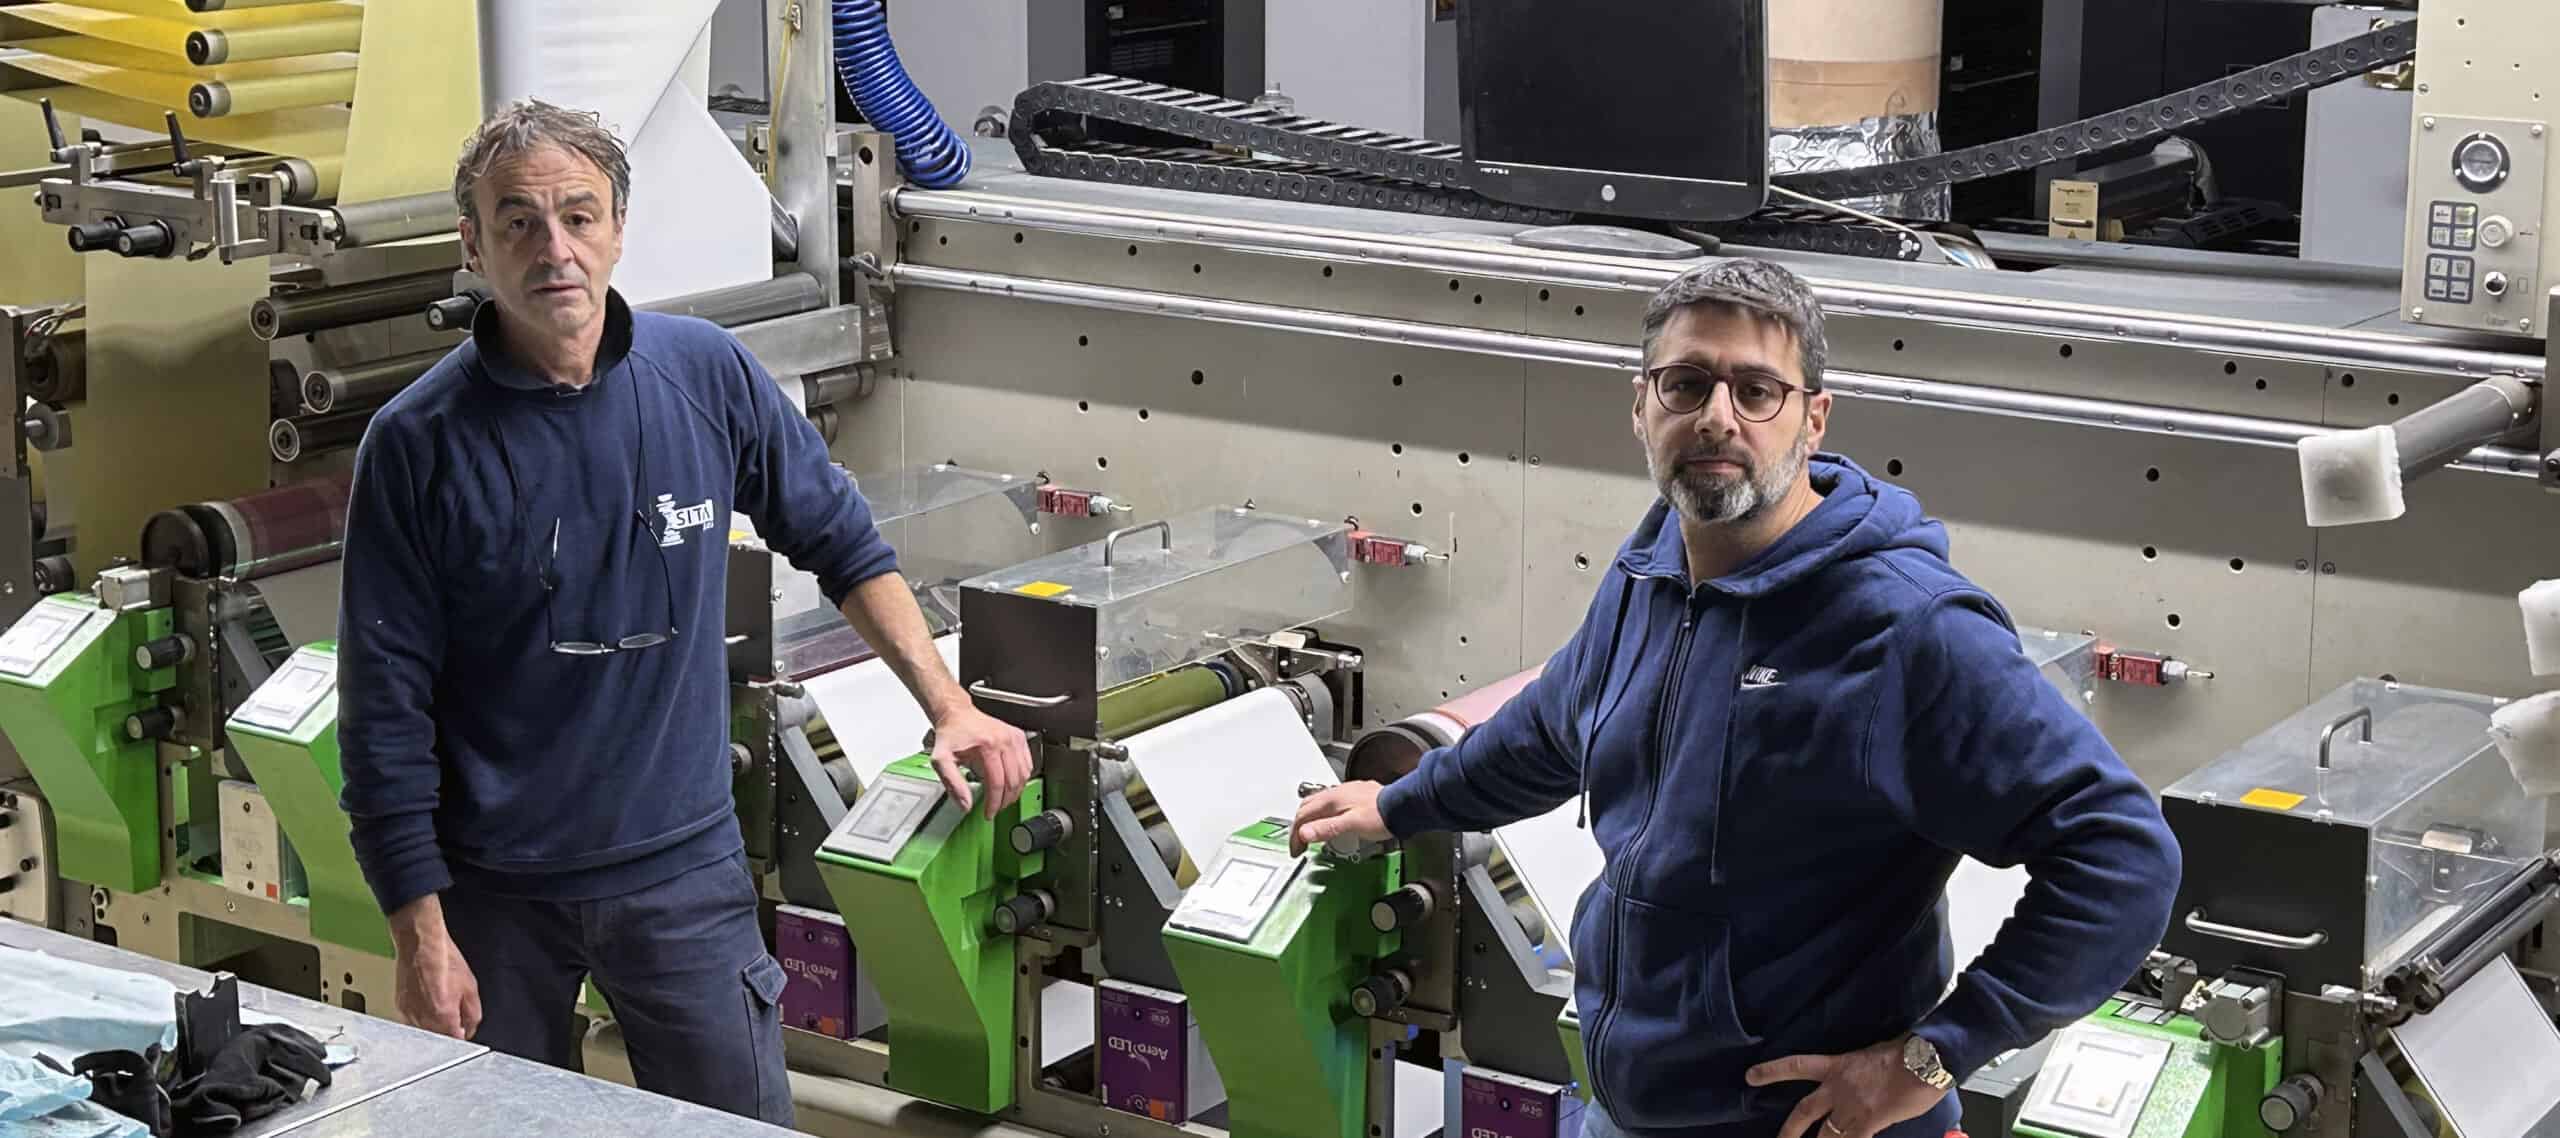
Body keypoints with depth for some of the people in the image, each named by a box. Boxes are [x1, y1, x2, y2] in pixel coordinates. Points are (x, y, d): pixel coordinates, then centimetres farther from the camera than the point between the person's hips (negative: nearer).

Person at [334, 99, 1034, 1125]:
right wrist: (421, 933, -11)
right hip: (494, 890, -1)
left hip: (682, 862, 2)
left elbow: (838, 540, 11)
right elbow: (386, 710, -8)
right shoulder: (418, 444, -11)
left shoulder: (708, 375, -4)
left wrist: (948, 706, 4)